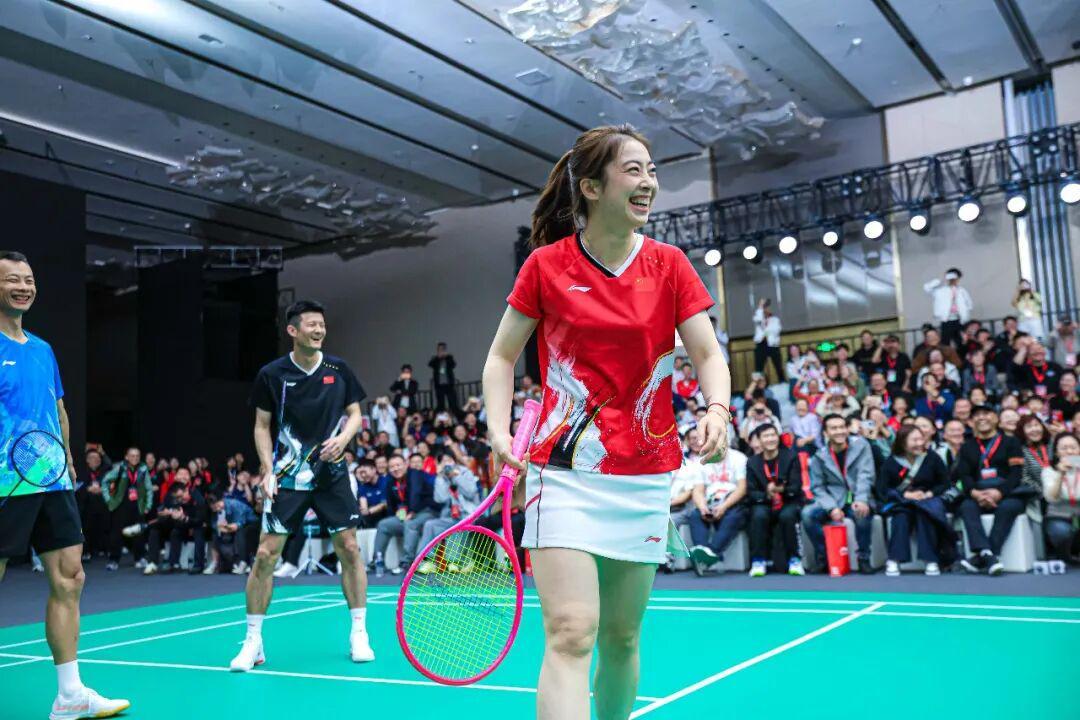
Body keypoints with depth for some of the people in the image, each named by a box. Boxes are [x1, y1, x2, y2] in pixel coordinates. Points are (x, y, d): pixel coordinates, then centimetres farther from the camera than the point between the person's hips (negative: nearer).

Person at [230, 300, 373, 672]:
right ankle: (253, 642, 11)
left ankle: (358, 634, 16)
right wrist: (268, 469, -8)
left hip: (332, 473, 2)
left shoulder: (338, 369, 1)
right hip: (287, 477, -1)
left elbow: (354, 413, 9)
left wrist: (343, 438, -12)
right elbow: (262, 426, 3)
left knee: (349, 548, 1)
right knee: (266, 554, -4)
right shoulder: (271, 374, -4)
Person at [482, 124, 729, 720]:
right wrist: (500, 432, -10)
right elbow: (502, 357, 5)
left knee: (621, 637, 13)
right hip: (564, 473, -2)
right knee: (570, 635, -14)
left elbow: (709, 356, 1)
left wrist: (716, 410, -20)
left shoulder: (669, 265, 3)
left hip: (645, 479, 3)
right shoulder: (547, 264, -1)